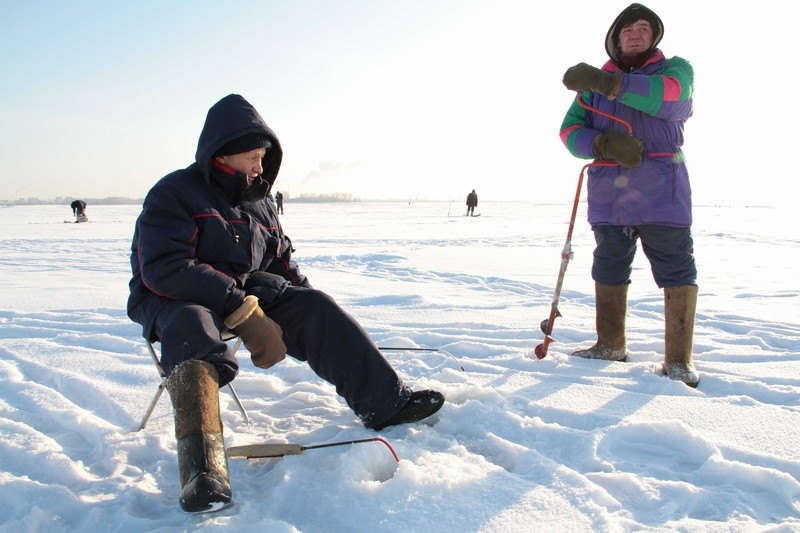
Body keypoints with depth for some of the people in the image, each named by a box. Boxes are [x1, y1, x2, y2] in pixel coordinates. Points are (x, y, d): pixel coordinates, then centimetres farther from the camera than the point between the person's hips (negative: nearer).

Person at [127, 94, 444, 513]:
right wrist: (244, 313, -31)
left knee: (314, 307, -15)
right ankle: (202, 470, -54)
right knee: (191, 326, -39)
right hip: (174, 301, -6)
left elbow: (283, 265, 19)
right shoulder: (173, 195, -11)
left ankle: (386, 402, -14)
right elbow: (165, 270, -24)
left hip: (248, 292, 6)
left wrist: (306, 312, 4)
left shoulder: (259, 203, 14)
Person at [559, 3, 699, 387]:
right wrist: (605, 143, -18)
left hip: (661, 193, -3)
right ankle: (611, 345, 26)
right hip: (608, 194, 3)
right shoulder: (595, 84, 16)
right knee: (608, 272, 11)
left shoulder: (675, 69, 7)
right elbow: (570, 130, 3)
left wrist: (608, 83, -32)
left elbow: (669, 95, -19)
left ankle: (679, 359, 4)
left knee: (677, 273, -5)